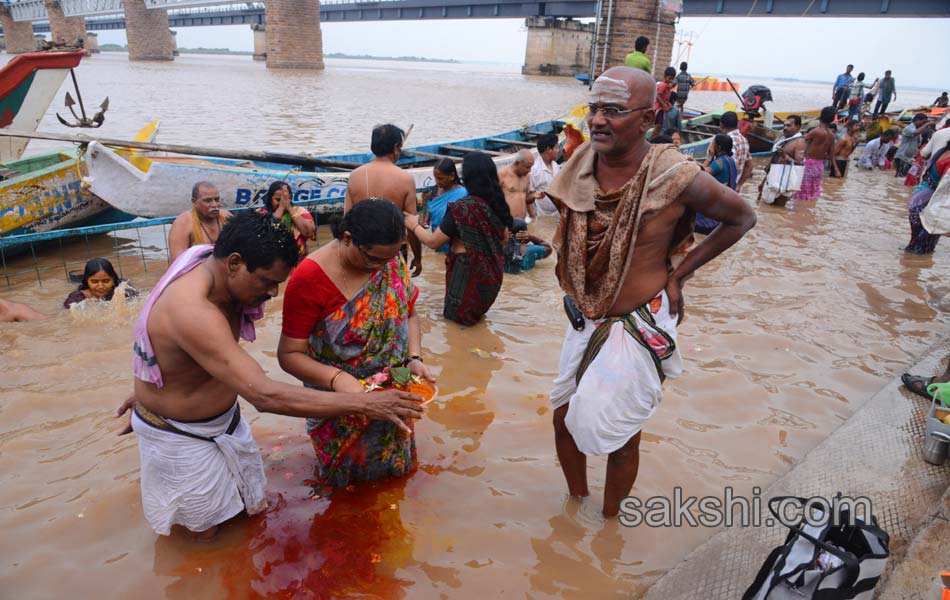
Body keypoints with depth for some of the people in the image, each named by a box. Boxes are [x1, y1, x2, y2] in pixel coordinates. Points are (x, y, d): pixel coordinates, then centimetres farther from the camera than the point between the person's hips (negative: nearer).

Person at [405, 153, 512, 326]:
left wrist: (414, 225, 0)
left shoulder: (461, 208, -25)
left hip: (468, 273, -7)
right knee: (478, 310, 32)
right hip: (493, 272, 7)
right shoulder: (498, 204, -5)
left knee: (456, 317, 20)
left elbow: (433, 241, -18)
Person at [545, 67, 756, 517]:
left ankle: (609, 519, 36)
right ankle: (576, 501, 44)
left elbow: (742, 218, -5)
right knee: (564, 417, 17)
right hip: (584, 319, 6)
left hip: (637, 327, -5)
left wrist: (678, 273, -8)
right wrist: (567, 265, 2)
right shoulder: (581, 163, -7)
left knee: (618, 436, 7)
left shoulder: (676, 178, -21)